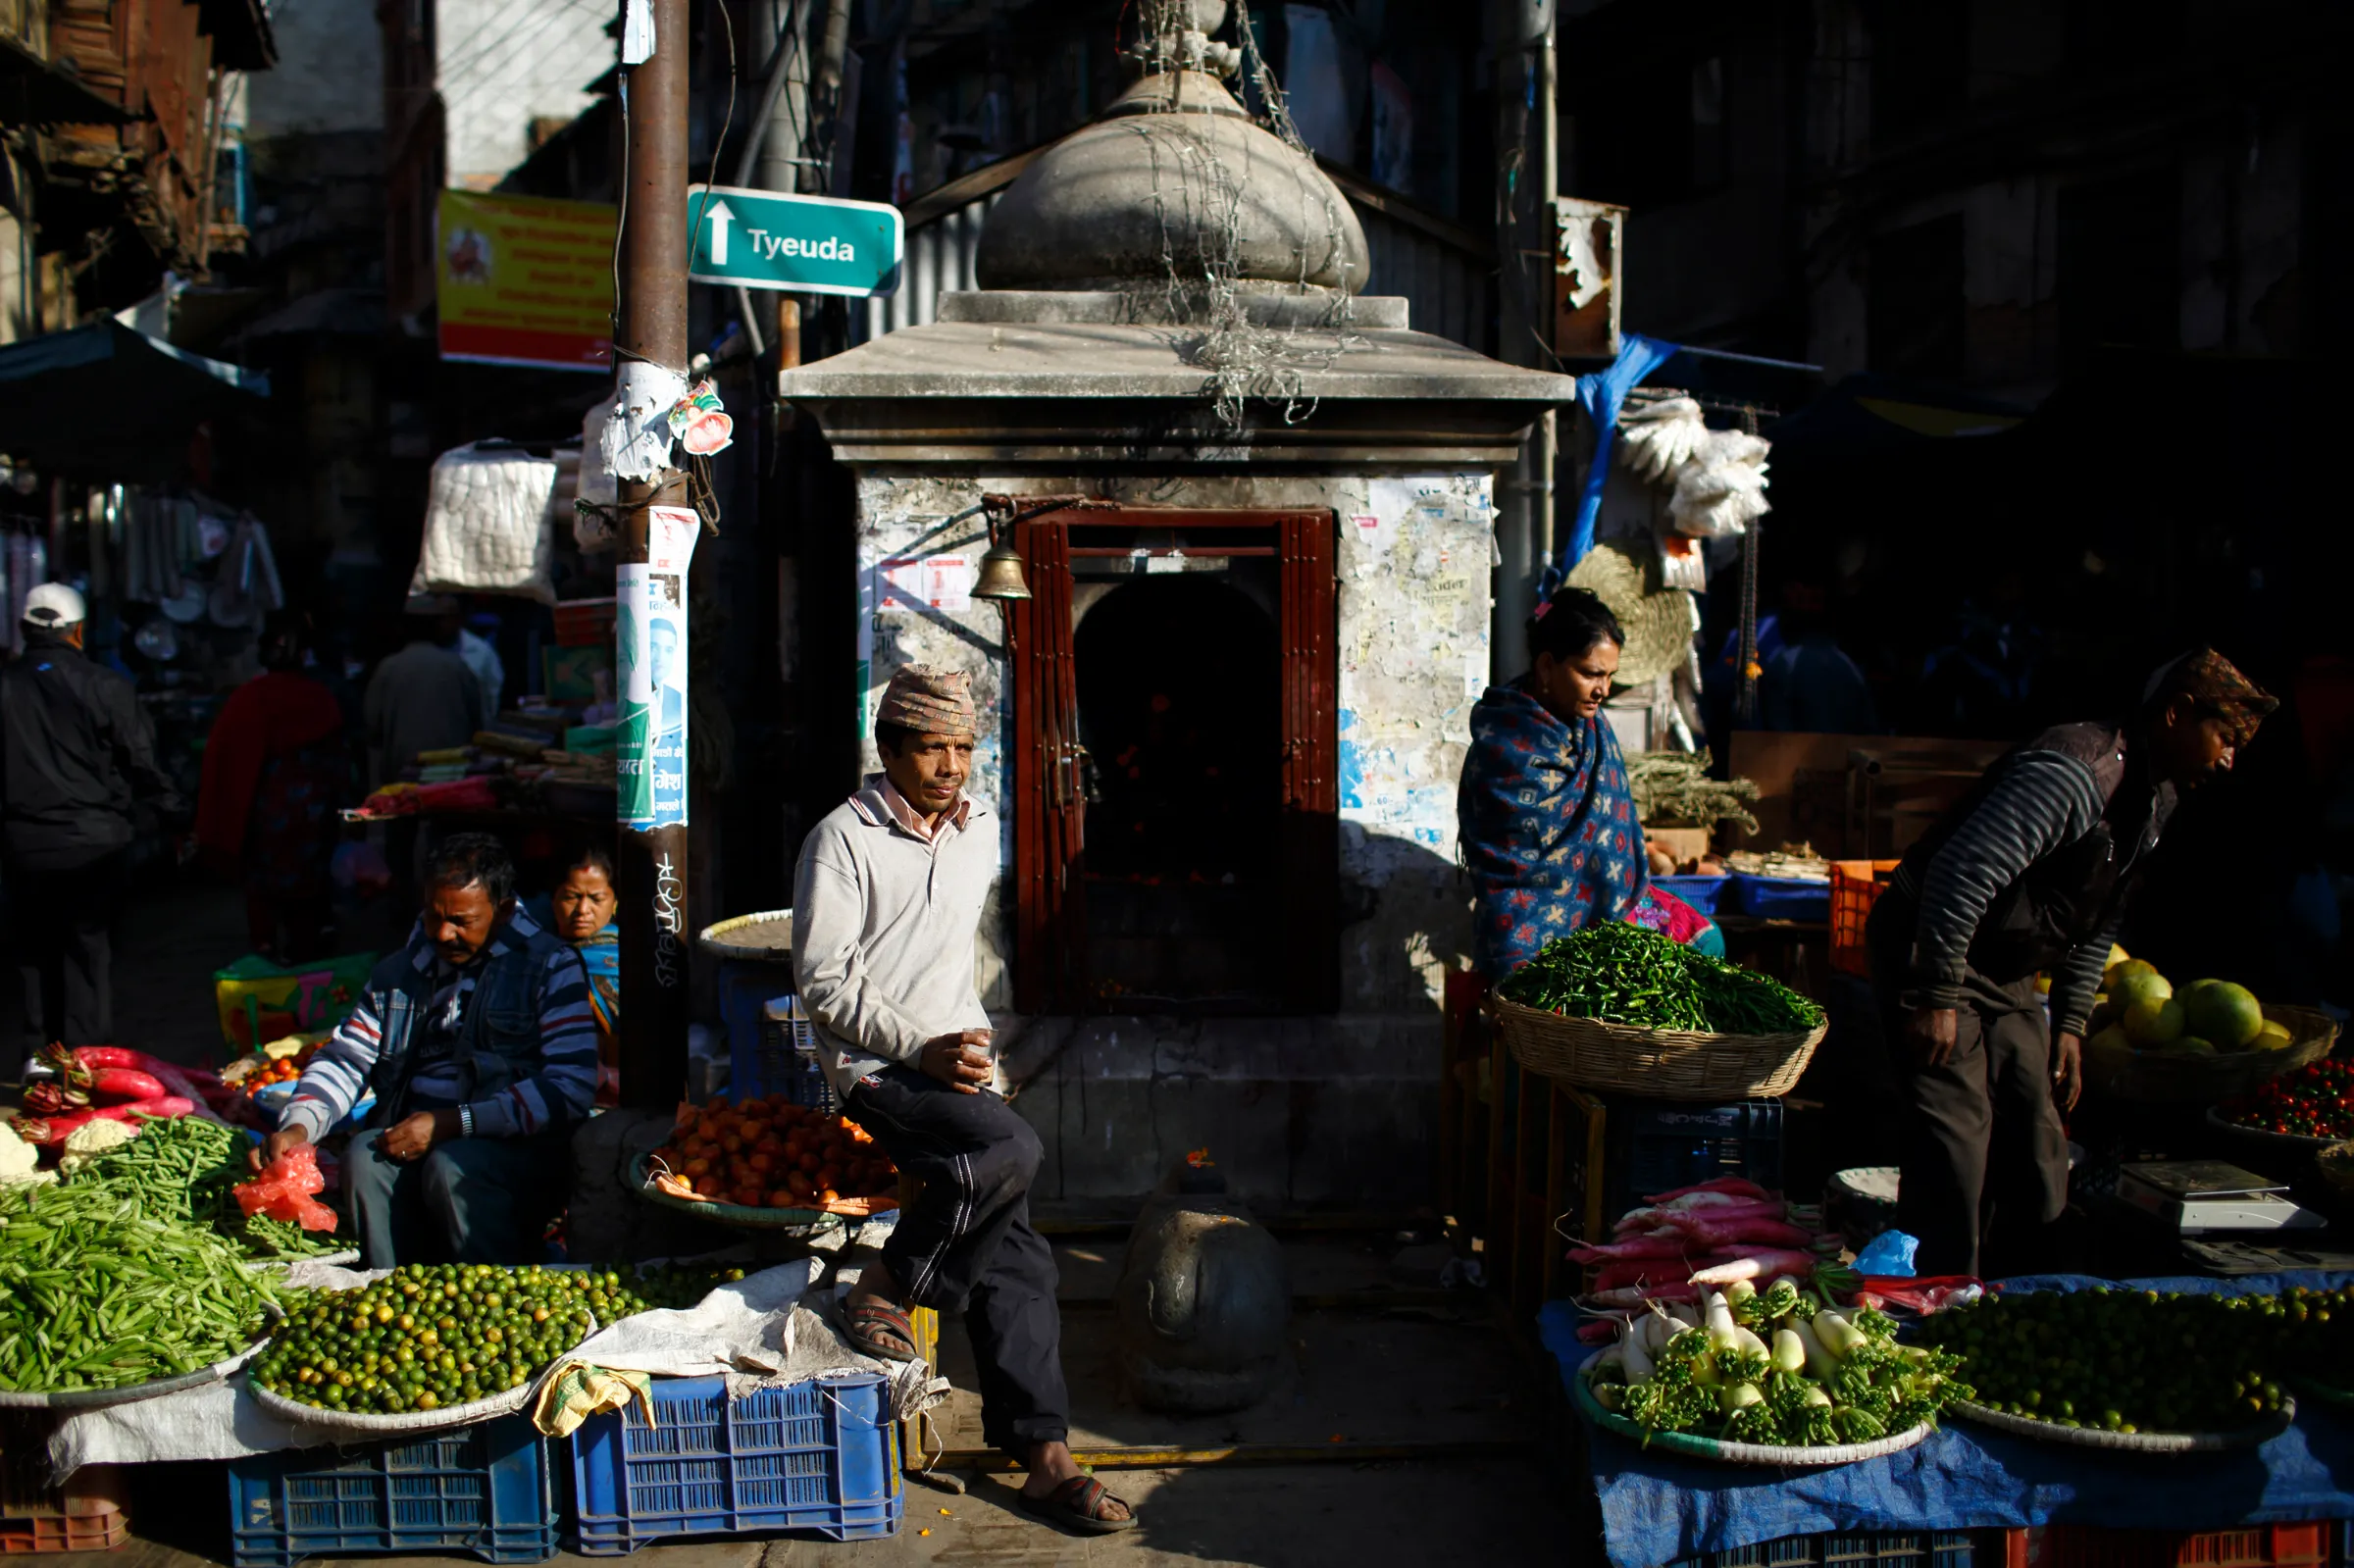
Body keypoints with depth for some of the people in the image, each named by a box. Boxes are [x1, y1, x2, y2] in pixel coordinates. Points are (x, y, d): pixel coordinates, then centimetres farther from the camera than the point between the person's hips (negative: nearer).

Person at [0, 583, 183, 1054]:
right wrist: (174, 812, 6)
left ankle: (40, 1055, 22)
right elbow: (142, 763, -6)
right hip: (94, 843, -2)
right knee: (90, 949, 5)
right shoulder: (105, 686, -9)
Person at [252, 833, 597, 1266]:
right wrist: (298, 1125, -2)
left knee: (451, 1167, -33)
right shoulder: (399, 973, 19)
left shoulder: (550, 967, 0)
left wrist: (453, 1123, -17)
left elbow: (570, 1088, -11)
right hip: (411, 1136, 4)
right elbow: (345, 1060, 20)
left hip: (519, 1144, -4)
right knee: (364, 1157, -26)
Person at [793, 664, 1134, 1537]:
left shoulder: (980, 833, 12)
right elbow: (823, 982, -11)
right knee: (1011, 1149, -31)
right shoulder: (844, 841, -7)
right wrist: (922, 1048, -18)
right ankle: (884, 1290, -10)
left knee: (1013, 1255, -4)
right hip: (877, 1068, -6)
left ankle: (1044, 1455, 0)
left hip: (959, 1064, 6)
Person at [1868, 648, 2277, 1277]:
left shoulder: (2156, 799, 9)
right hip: (1929, 954, -10)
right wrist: (1938, 997, -27)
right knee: (1958, 1135, -14)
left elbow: (2097, 924, 20)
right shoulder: (2078, 770, -24)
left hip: (2006, 977, 10)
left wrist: (2070, 1022, 14)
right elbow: (1963, 871, -30)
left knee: (2036, 1146, 8)